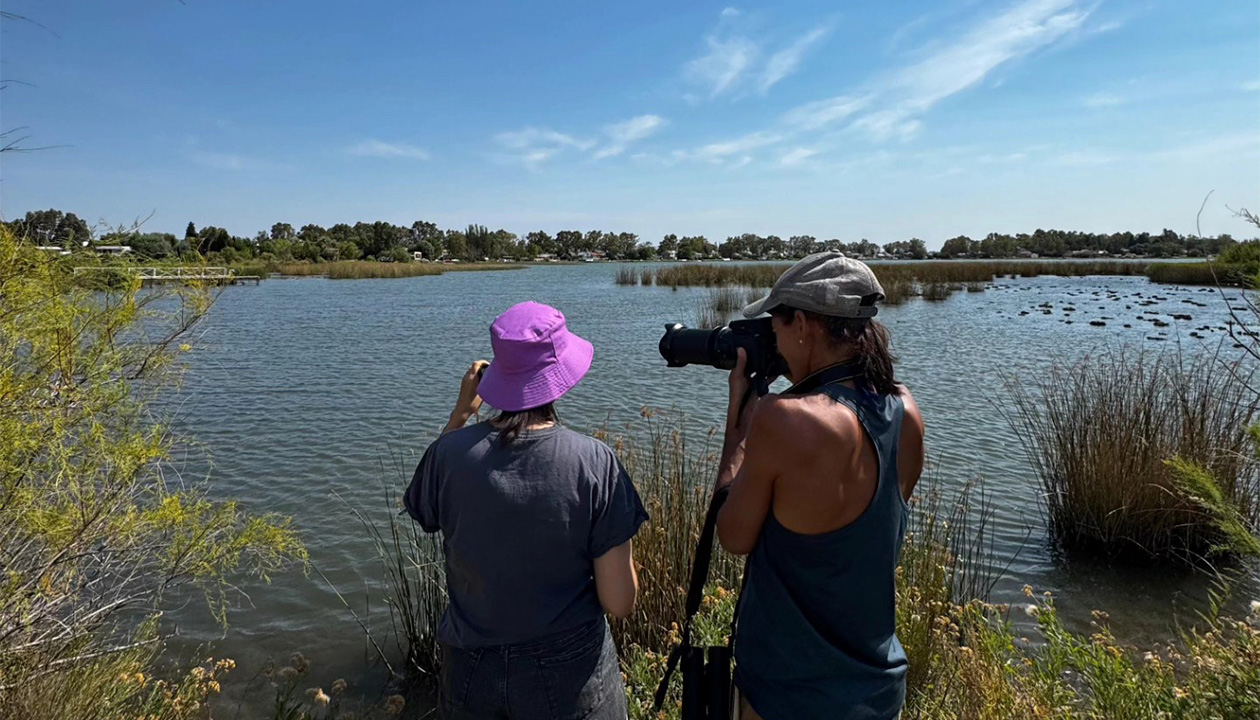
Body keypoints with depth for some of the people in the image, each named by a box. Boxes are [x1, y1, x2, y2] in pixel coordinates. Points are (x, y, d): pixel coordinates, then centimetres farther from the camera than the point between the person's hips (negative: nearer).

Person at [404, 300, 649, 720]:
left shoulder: (450, 452, -15)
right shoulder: (594, 462, -20)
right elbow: (620, 603, -16)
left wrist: (460, 414, 5)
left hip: (471, 677, 2)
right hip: (571, 677, -1)